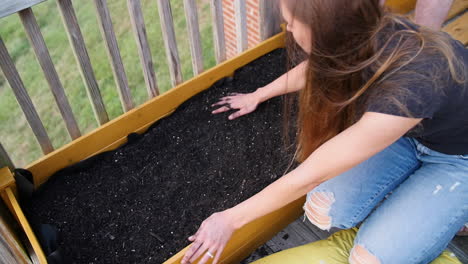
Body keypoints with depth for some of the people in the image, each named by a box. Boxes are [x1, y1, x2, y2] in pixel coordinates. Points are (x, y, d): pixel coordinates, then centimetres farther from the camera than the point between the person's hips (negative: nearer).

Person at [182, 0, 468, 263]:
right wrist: (257, 96, 19)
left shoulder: (406, 87, -42)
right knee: (324, 213, -12)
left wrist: (230, 220, -20)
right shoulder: (366, 36, -21)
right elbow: (312, 70, 5)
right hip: (407, 130, 5)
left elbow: (308, 177, -33)